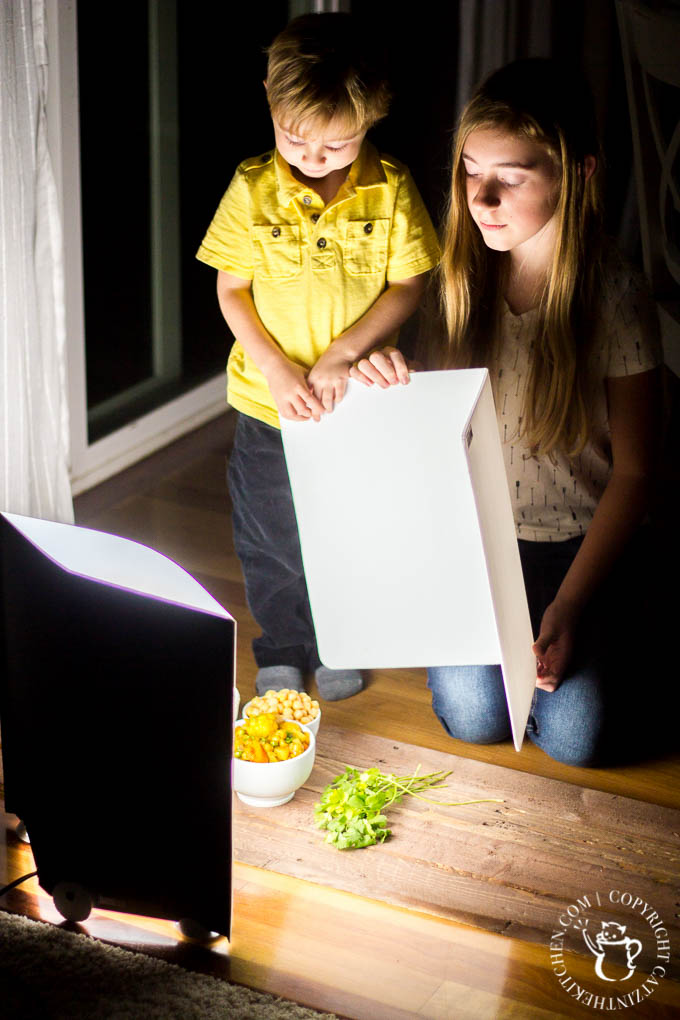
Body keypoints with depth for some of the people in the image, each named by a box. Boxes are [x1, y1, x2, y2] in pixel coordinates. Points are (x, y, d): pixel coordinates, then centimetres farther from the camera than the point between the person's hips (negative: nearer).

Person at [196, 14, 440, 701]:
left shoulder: (390, 190, -10)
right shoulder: (252, 189, -9)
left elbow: (408, 286, -6)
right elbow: (231, 290, -5)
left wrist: (341, 355, -17)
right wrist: (277, 370, -15)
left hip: (357, 400, 0)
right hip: (269, 403, 0)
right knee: (271, 540, 12)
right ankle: (280, 653, 33)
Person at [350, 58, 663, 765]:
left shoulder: (615, 299, -15)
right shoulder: (463, 276, -4)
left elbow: (633, 471, -11)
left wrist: (570, 606, -20)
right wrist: (392, 383, -18)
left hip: (581, 542, -2)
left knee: (574, 738, -14)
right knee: (473, 716, -15)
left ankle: (623, 624, 17)